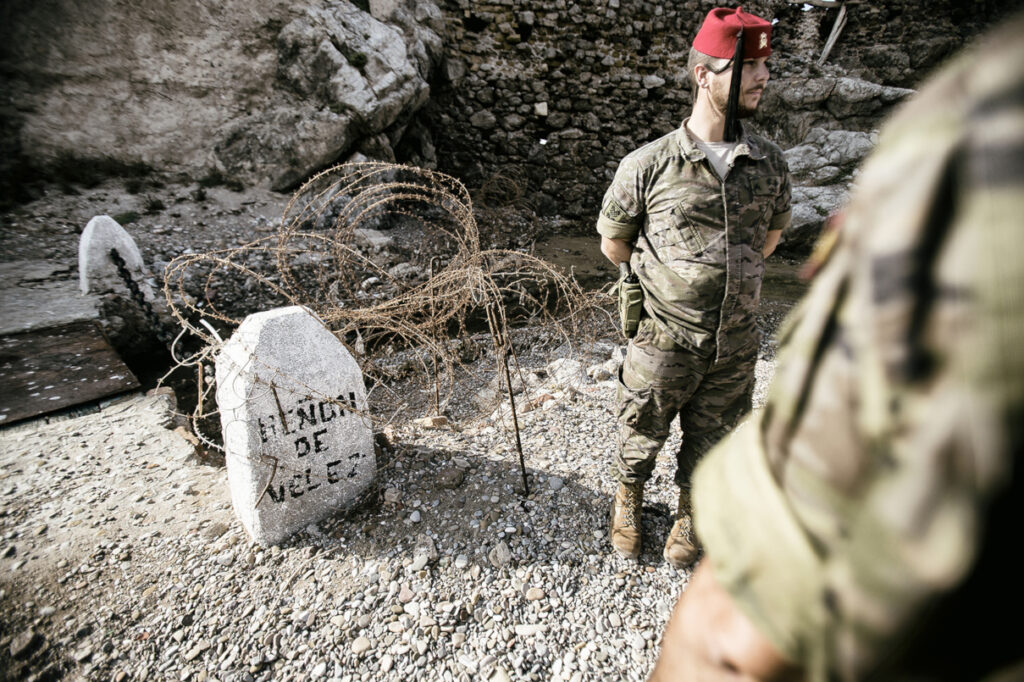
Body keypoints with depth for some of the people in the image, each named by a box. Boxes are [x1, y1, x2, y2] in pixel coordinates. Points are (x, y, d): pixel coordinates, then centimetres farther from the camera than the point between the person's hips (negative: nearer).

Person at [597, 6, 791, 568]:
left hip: (735, 345, 3)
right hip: (664, 340, -3)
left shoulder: (769, 164, -1)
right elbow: (612, 243, 0)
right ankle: (628, 499, 50)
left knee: (708, 442, 21)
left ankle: (688, 516, 50)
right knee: (642, 436, 17)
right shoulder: (648, 165, -13)